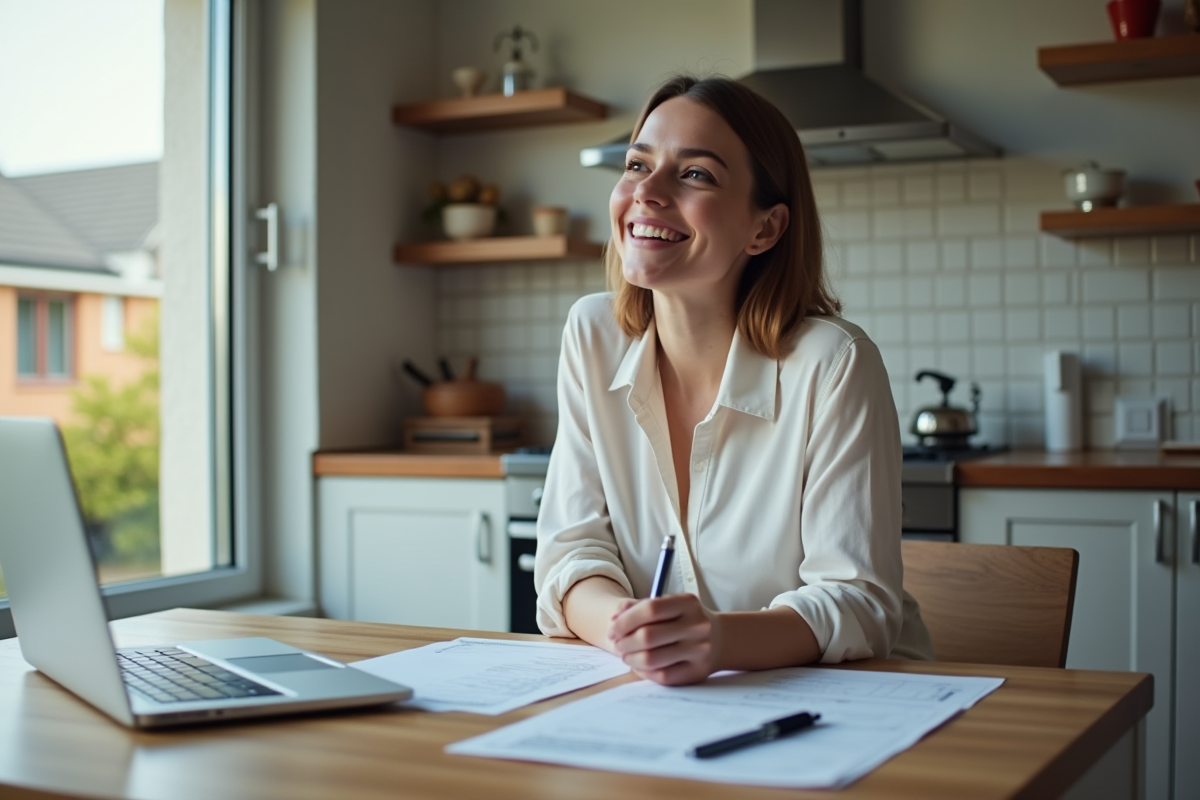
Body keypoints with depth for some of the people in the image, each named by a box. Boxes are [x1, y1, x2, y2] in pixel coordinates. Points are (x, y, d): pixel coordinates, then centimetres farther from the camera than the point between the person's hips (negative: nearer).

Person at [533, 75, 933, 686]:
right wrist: (626, 626, -24)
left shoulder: (833, 366, -14)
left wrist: (721, 639, -33)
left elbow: (858, 600, -14)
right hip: (653, 698, 5)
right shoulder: (593, 336, -1)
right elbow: (573, 546, -3)